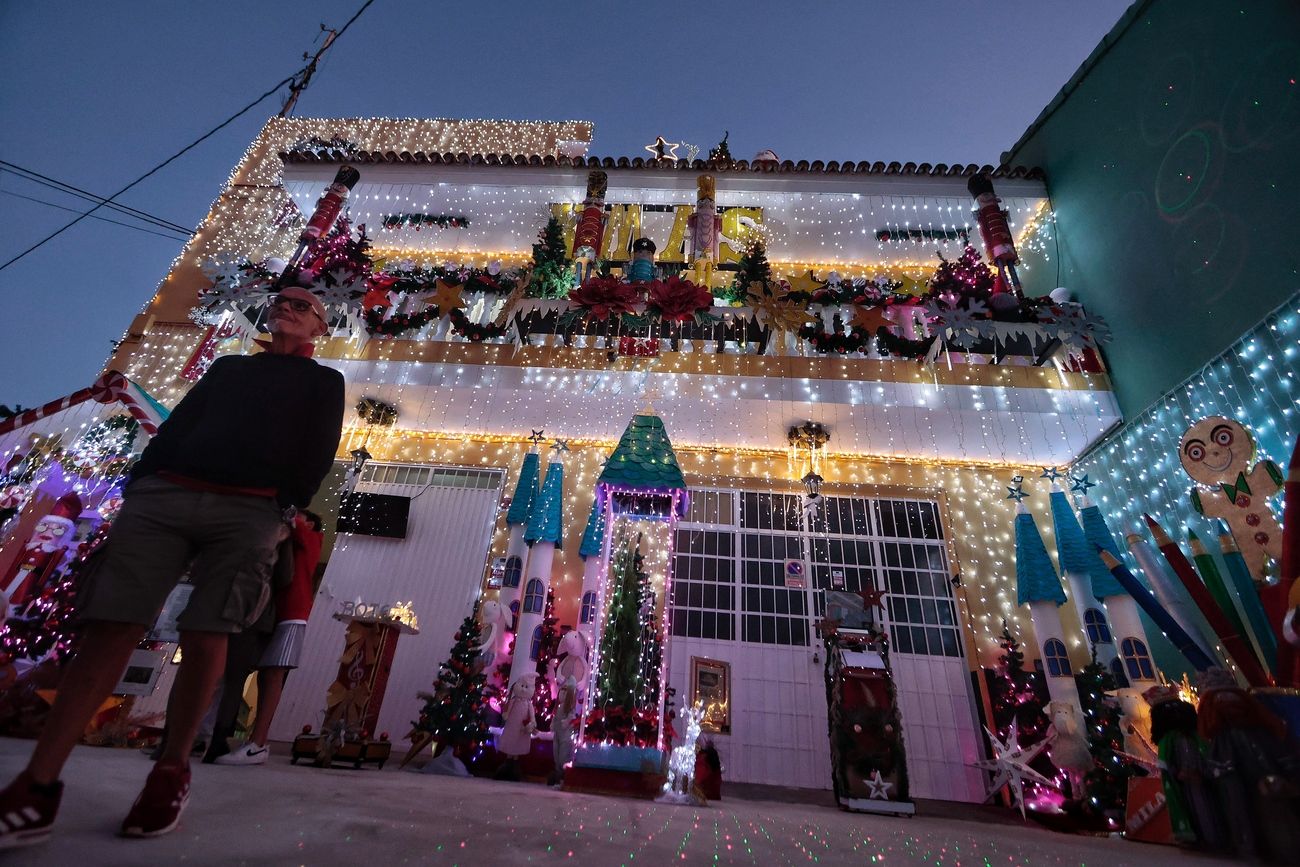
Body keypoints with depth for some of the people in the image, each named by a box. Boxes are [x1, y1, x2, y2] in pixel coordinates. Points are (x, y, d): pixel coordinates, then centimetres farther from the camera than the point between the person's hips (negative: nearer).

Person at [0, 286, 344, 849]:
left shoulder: (324, 381, 17)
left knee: (204, 638, -6)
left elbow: (319, 452, 5)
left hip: (249, 512, -3)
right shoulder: (227, 366, 28)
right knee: (111, 628, -5)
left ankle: (173, 772, 9)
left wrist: (289, 506, -8)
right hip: (162, 495, 4)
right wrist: (135, 487, 7)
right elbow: (176, 425, 20)